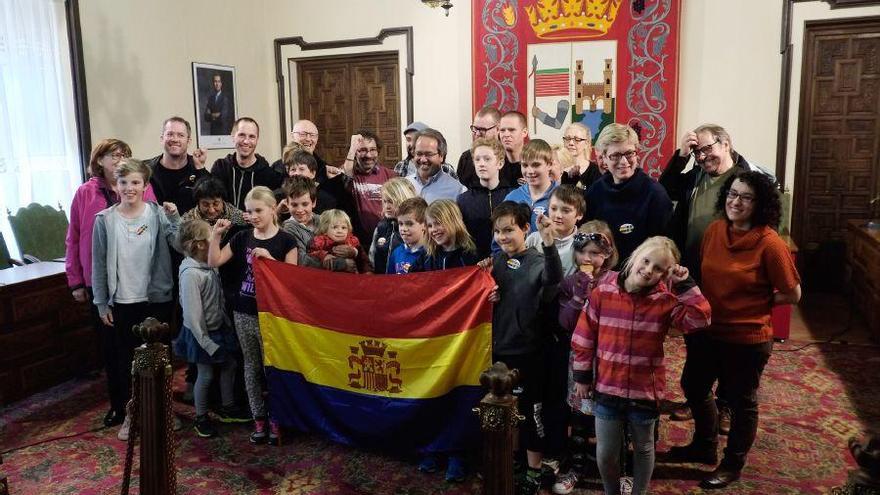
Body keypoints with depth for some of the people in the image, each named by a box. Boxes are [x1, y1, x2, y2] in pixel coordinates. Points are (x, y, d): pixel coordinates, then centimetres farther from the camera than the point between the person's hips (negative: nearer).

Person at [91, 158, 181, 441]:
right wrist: (101, 303, 1)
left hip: (158, 299, 0)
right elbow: (99, 265, 0)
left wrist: (175, 219, -24)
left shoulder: (158, 213, -6)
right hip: (122, 302, 0)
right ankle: (130, 414, 28)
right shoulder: (104, 220, -5)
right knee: (126, 359, 11)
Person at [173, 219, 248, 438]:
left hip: (219, 327, 8)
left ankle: (228, 408, 35)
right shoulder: (190, 273, -25)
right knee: (206, 375, 5)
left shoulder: (210, 266, -2)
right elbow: (192, 313, -24)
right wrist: (206, 342, -20)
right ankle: (201, 418, 26)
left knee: (230, 365, 17)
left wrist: (227, 323, 9)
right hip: (202, 333, -8)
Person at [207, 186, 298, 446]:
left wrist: (269, 258, -19)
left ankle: (276, 419, 15)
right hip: (243, 313, 4)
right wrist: (216, 235, -7)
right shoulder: (242, 238, 6)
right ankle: (258, 419, 23)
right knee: (251, 367, 12)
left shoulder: (285, 240, -6)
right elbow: (214, 262, 4)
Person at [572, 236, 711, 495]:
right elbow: (584, 336, -3)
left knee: (643, 449, 21)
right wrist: (582, 376, 0)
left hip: (645, 391, 0)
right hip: (607, 389, 0)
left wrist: (685, 285, -22)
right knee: (605, 454, 11)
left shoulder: (666, 300, -9)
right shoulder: (603, 291, -9)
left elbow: (700, 319, -23)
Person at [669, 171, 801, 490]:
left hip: (748, 339, -6)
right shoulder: (714, 230, -3)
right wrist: (715, 301, -5)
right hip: (707, 330, 7)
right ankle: (704, 447, 47)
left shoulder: (770, 243, -21)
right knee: (694, 386, 22)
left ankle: (733, 464, 37)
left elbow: (792, 294, -12)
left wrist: (753, 302, -8)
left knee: (741, 401, 14)